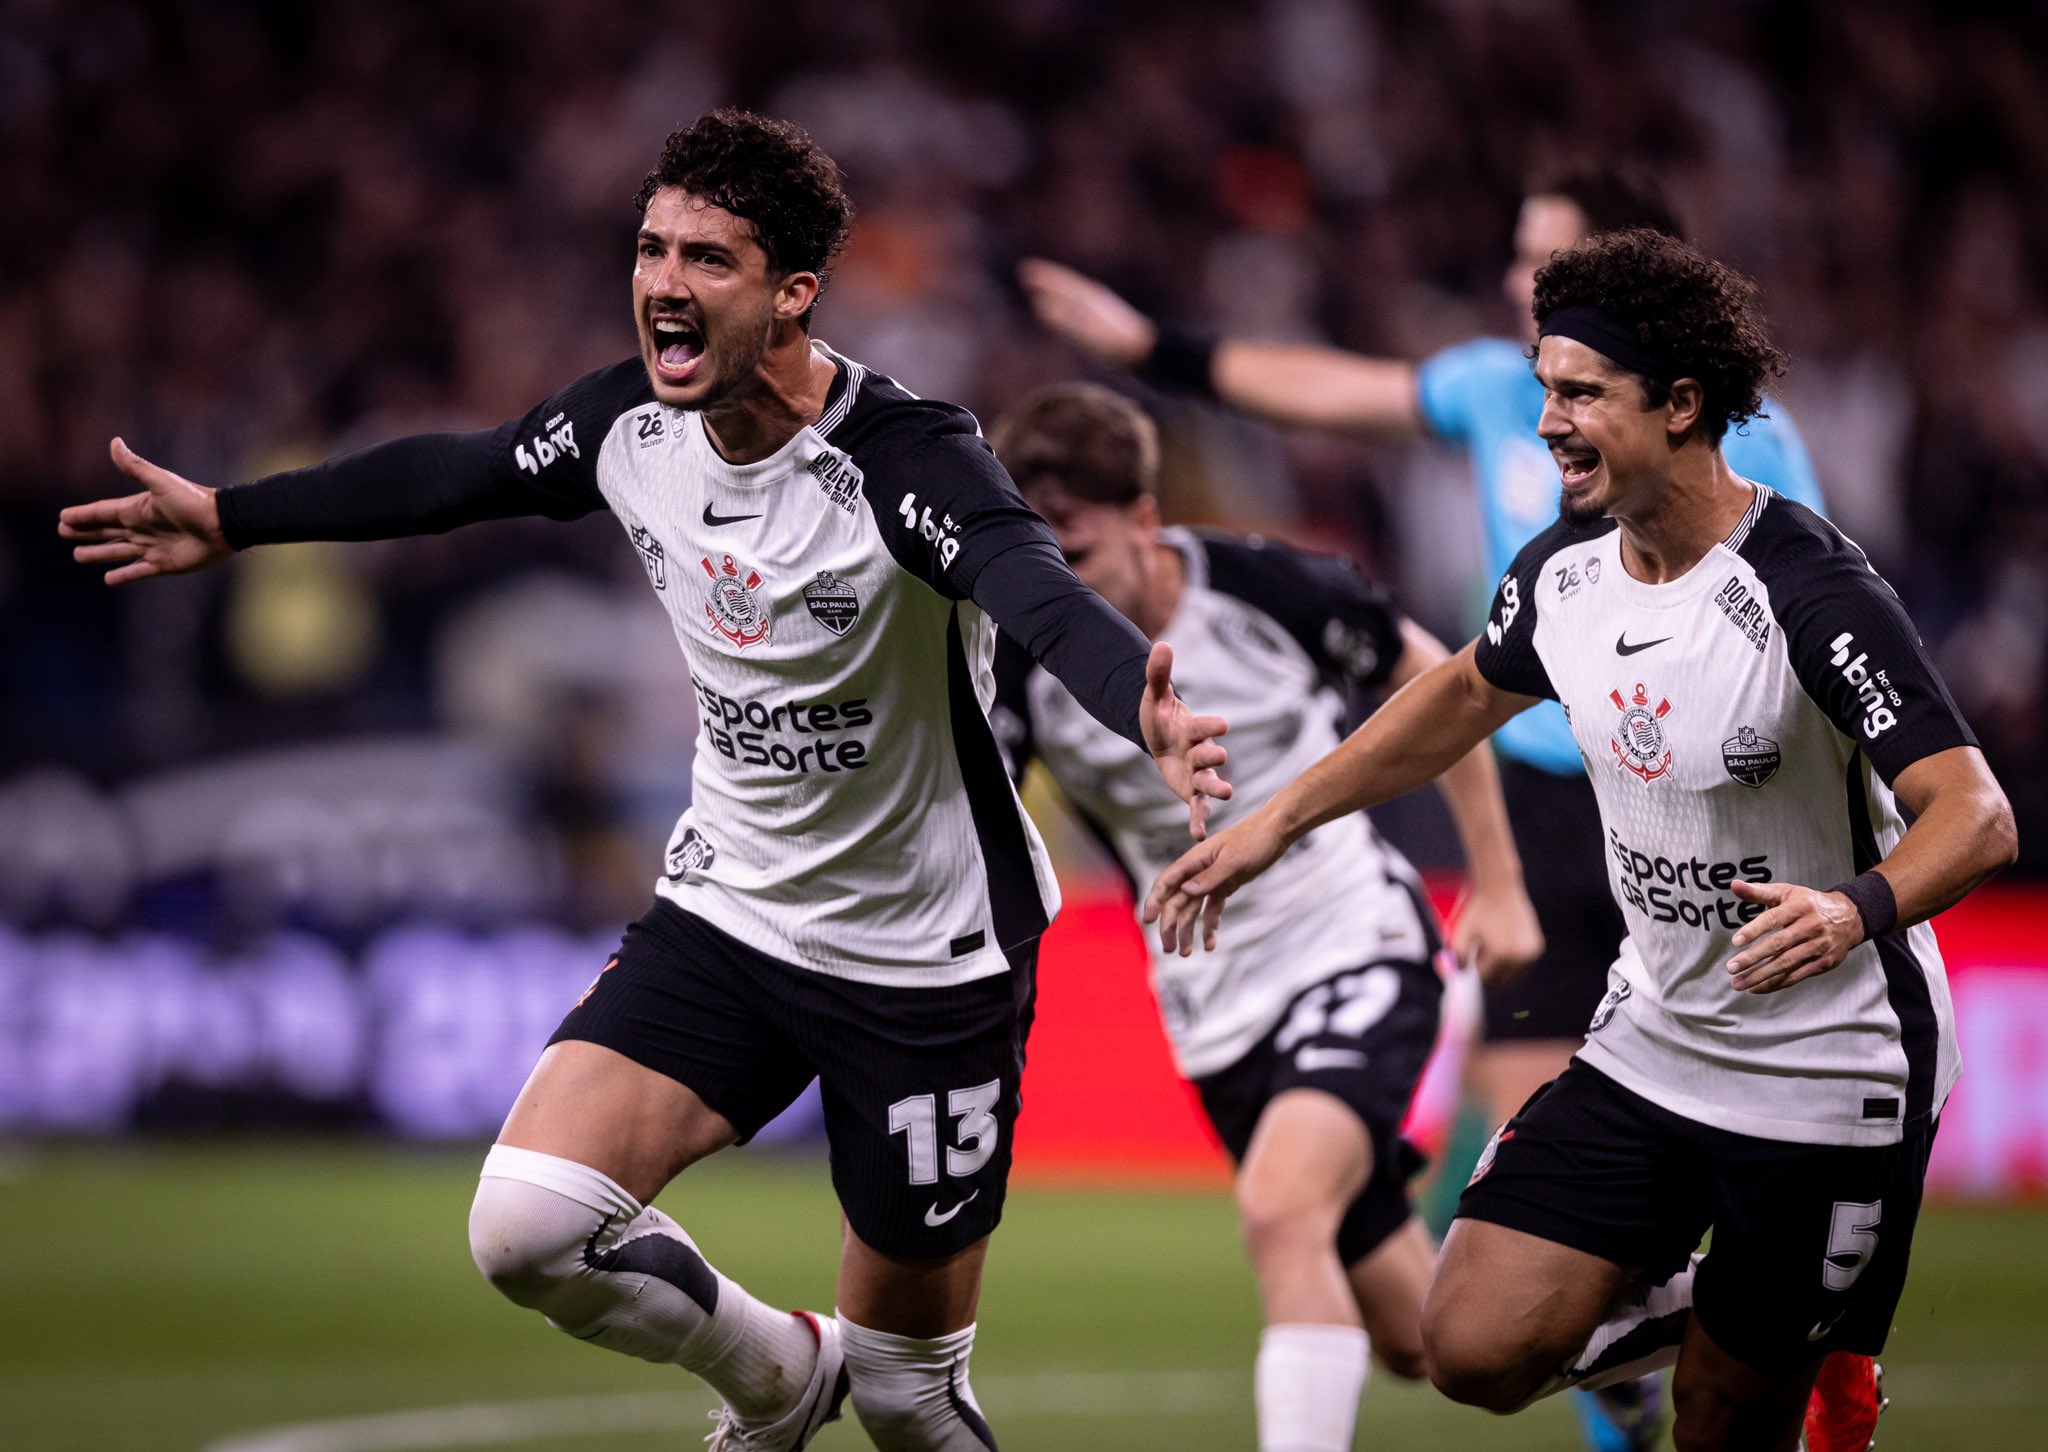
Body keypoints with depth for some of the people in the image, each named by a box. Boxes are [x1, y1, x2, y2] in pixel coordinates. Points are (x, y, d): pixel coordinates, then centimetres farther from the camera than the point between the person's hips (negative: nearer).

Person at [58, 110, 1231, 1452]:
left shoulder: (903, 459, -25)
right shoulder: (629, 424, -7)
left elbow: (1042, 595, -43)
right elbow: (459, 475, 14)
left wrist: (1147, 715, -65)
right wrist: (231, 521, 25)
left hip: (927, 956, -5)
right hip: (729, 910, 5)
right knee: (526, 1229, -14)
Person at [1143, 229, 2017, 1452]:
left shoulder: (1811, 595, -23)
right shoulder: (1563, 571, -2)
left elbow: (1978, 819, -29)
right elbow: (1470, 694, 21)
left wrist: (1856, 911, -48)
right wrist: (1275, 823, 19)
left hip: (1828, 1079, -6)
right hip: (1650, 1049, 6)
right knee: (1478, 1350, -8)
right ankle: (1686, 1308, 21)